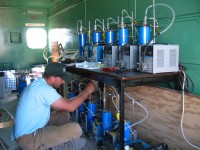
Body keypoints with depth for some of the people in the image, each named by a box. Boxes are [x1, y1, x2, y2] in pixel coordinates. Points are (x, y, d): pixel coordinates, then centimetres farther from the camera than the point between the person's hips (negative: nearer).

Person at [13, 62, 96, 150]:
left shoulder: (38, 84, 9)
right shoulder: (43, 89, -22)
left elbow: (57, 107, 16)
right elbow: (70, 107, -21)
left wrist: (82, 96, 10)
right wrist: (87, 91, -6)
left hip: (31, 129, 11)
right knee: (76, 129, -20)